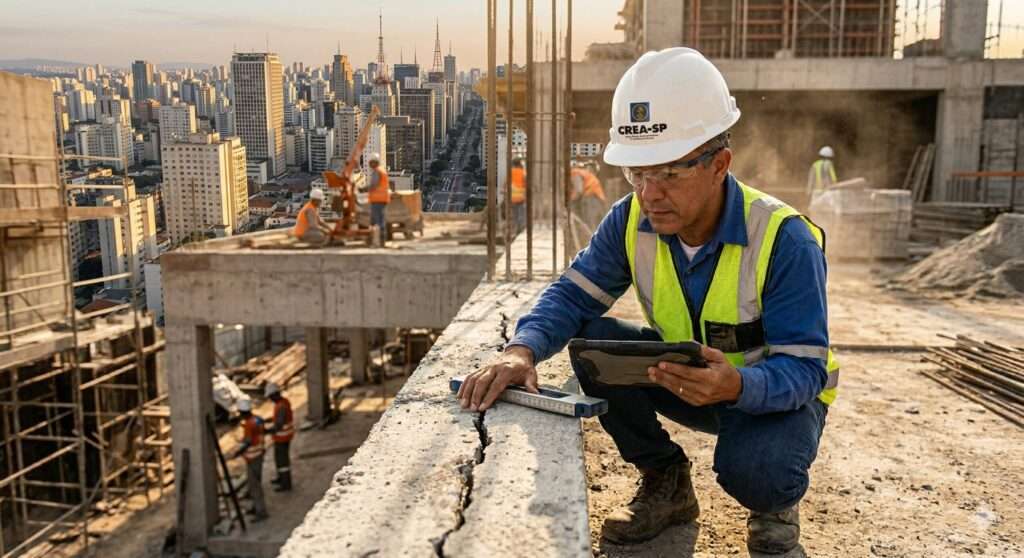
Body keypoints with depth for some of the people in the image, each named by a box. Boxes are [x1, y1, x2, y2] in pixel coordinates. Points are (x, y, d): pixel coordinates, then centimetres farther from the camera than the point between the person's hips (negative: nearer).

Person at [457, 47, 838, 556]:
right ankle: (665, 481, 2)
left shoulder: (784, 240, -29)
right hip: (687, 380, 4)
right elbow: (573, 296, -16)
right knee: (593, 344, -20)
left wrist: (736, 385, -51)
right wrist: (522, 351, -38)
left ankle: (775, 503, 7)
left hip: (775, 393, -4)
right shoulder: (631, 221, -16)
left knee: (751, 469, -36)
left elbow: (804, 369, -29)